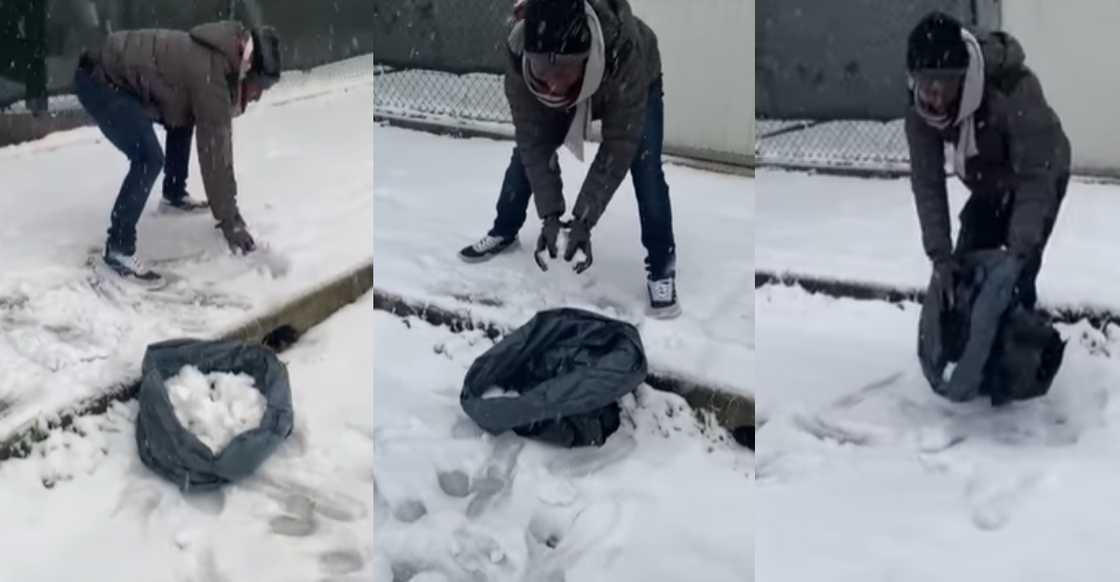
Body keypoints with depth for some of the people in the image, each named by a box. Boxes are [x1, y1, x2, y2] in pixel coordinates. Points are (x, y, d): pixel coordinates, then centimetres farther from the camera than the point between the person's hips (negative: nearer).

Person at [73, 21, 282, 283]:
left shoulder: (222, 63, 7)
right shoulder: (210, 75, -23)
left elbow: (219, 141, 13)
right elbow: (213, 152, -20)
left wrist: (229, 207, 16)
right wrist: (230, 222, -13)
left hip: (120, 75, 11)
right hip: (99, 81, -11)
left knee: (182, 118, 23)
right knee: (150, 159, -22)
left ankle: (174, 196, 38)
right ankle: (118, 249, -15)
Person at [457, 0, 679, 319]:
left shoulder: (624, 50, -48)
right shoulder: (520, 54, -39)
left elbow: (619, 144, -38)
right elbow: (533, 138, -28)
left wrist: (584, 219, -39)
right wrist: (550, 214, -32)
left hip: (634, 85, -3)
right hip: (574, 90, 3)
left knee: (646, 171, -16)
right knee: (525, 155, 4)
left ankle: (661, 268, 1)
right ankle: (503, 233, 30)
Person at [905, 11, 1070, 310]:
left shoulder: (1015, 89, -41)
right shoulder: (921, 107, -26)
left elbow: (1035, 177, -37)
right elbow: (927, 182, -21)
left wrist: (1019, 252, -41)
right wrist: (939, 252, -29)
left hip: (1040, 180, -5)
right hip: (987, 186, 5)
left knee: (1017, 275, -12)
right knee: (962, 270, 4)